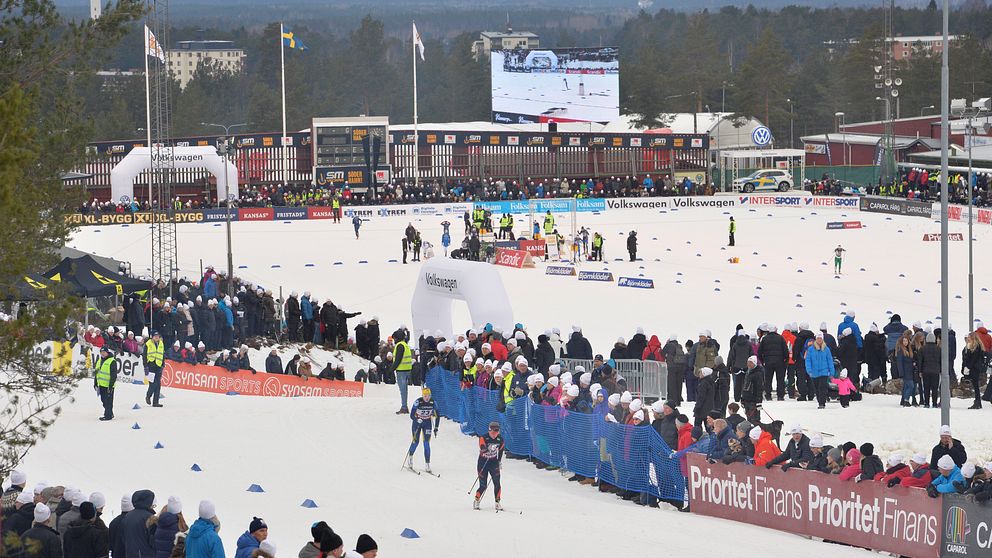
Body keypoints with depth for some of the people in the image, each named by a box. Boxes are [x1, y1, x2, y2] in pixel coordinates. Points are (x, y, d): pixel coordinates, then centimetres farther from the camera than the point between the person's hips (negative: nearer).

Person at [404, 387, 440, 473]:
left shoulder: (432, 403, -14)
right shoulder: (418, 402, -23)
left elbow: (437, 416, -3)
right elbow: (412, 415, -23)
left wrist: (436, 428, -6)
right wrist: (417, 420, -43)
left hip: (427, 423, 2)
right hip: (417, 422, -2)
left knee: (426, 443, -7)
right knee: (415, 441, -2)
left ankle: (427, 464, -5)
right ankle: (410, 456, 29)